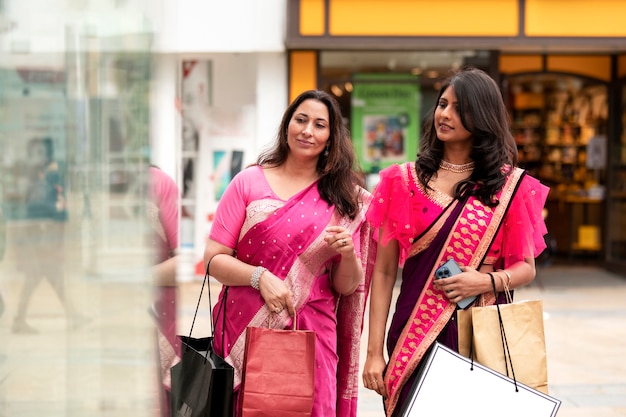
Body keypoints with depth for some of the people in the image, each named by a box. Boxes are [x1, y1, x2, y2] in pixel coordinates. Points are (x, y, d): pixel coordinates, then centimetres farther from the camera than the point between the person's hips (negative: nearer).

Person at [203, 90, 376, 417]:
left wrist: (349, 254, -13)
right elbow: (214, 259, 0)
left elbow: (347, 287, 7)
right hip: (244, 331, -1)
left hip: (310, 335, 1)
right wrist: (260, 276, -16)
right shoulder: (250, 182, 4)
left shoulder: (346, 199, 8)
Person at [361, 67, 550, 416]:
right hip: (415, 332, 0)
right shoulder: (404, 180, 3)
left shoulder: (508, 185, 3)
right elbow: (384, 272, 2)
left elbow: (527, 268, 7)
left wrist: (489, 281, -14)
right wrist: (374, 351, -2)